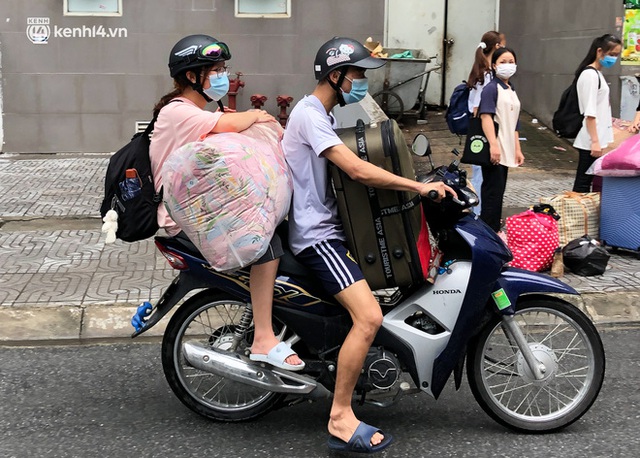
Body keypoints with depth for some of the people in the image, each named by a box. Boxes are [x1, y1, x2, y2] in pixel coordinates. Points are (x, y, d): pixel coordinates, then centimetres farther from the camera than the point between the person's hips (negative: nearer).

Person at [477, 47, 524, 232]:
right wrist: (493, 145, -27)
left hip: (506, 151, 8)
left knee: (498, 192, 10)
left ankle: (495, 231, 16)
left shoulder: (511, 91, 18)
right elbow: (486, 116, -18)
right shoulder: (491, 88, -8)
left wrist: (517, 149, 21)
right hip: (493, 150, -8)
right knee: (493, 192, -8)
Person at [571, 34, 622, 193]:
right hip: (591, 141, -9)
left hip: (596, 139, 9)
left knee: (585, 182, 10)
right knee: (583, 182, -5)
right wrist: (595, 141, -21)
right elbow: (589, 113, -18)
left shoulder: (597, 74, 16)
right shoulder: (590, 75, -13)